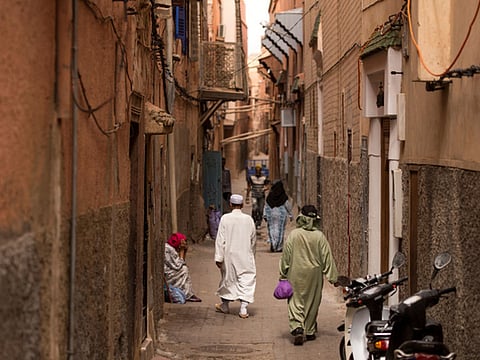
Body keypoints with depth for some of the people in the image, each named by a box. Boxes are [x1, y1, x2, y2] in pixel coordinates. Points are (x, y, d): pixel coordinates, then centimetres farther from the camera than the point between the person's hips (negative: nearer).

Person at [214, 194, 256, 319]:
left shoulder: (225, 218, -8)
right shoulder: (248, 219, -3)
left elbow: (220, 239, -10)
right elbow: (253, 239, 7)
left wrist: (219, 257, -8)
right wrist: (252, 254, 22)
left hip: (229, 254, 0)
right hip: (245, 255, 0)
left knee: (228, 278, 16)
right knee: (246, 280, 2)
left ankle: (224, 305, 30)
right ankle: (243, 309, -6)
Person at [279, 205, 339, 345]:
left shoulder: (293, 234, -8)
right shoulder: (320, 236, -6)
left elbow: (286, 256, -2)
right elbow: (327, 258, -2)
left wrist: (283, 273, 10)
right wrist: (333, 277, 5)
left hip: (296, 273, -1)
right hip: (314, 274, 1)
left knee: (295, 302, 2)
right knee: (312, 303, 13)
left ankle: (297, 328, -16)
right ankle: (310, 332, 21)